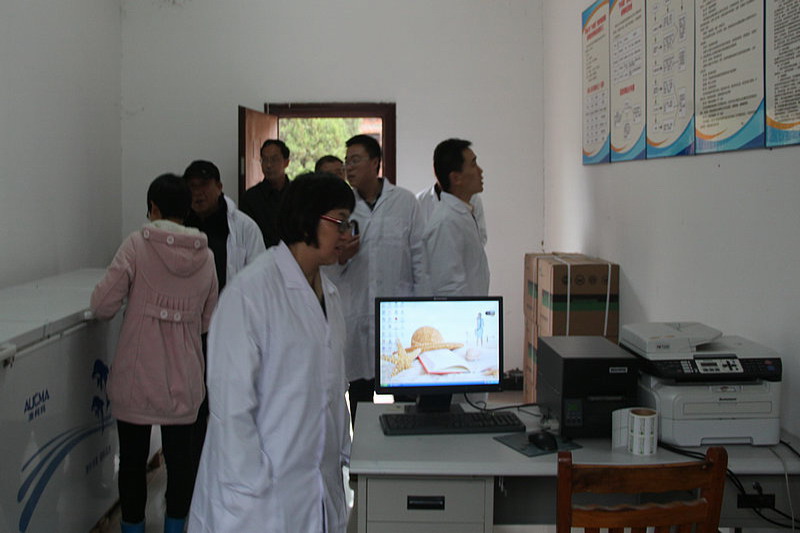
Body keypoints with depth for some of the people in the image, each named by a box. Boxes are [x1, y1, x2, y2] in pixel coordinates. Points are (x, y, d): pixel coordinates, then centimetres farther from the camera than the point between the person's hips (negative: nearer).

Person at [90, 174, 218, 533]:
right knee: (179, 456, 14)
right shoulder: (205, 256, 1)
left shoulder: (137, 245, -10)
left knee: (133, 459, 12)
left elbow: (102, 306, -11)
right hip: (183, 379, 3)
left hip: (137, 377, -3)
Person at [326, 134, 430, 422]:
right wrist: (341, 257, -11)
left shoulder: (405, 202, 3)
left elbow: (420, 258, 2)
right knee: (359, 395, 9)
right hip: (356, 319, 2)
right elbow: (328, 268, 12)